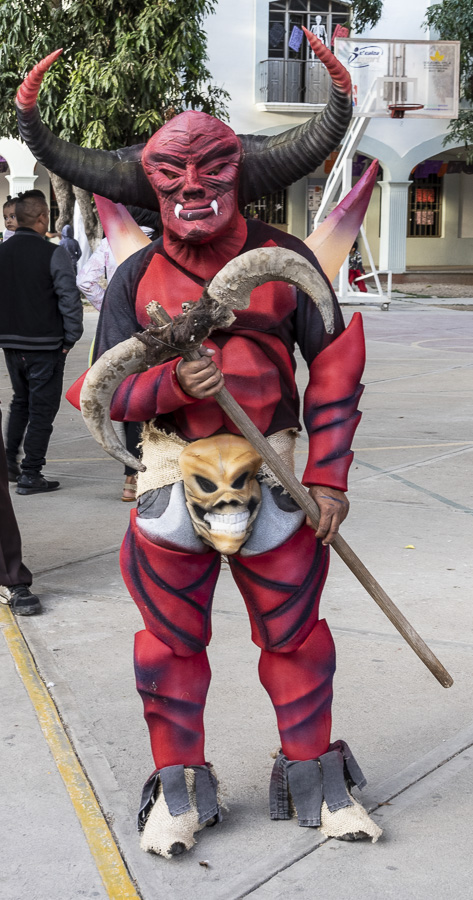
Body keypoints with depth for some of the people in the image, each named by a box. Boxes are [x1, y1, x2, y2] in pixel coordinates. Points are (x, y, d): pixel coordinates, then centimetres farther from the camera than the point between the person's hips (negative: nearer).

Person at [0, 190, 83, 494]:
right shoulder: (53, 254, -13)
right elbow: (70, 299, -16)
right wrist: (70, 338, -5)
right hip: (45, 345, -6)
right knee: (42, 408, 3)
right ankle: (30, 475, 4)